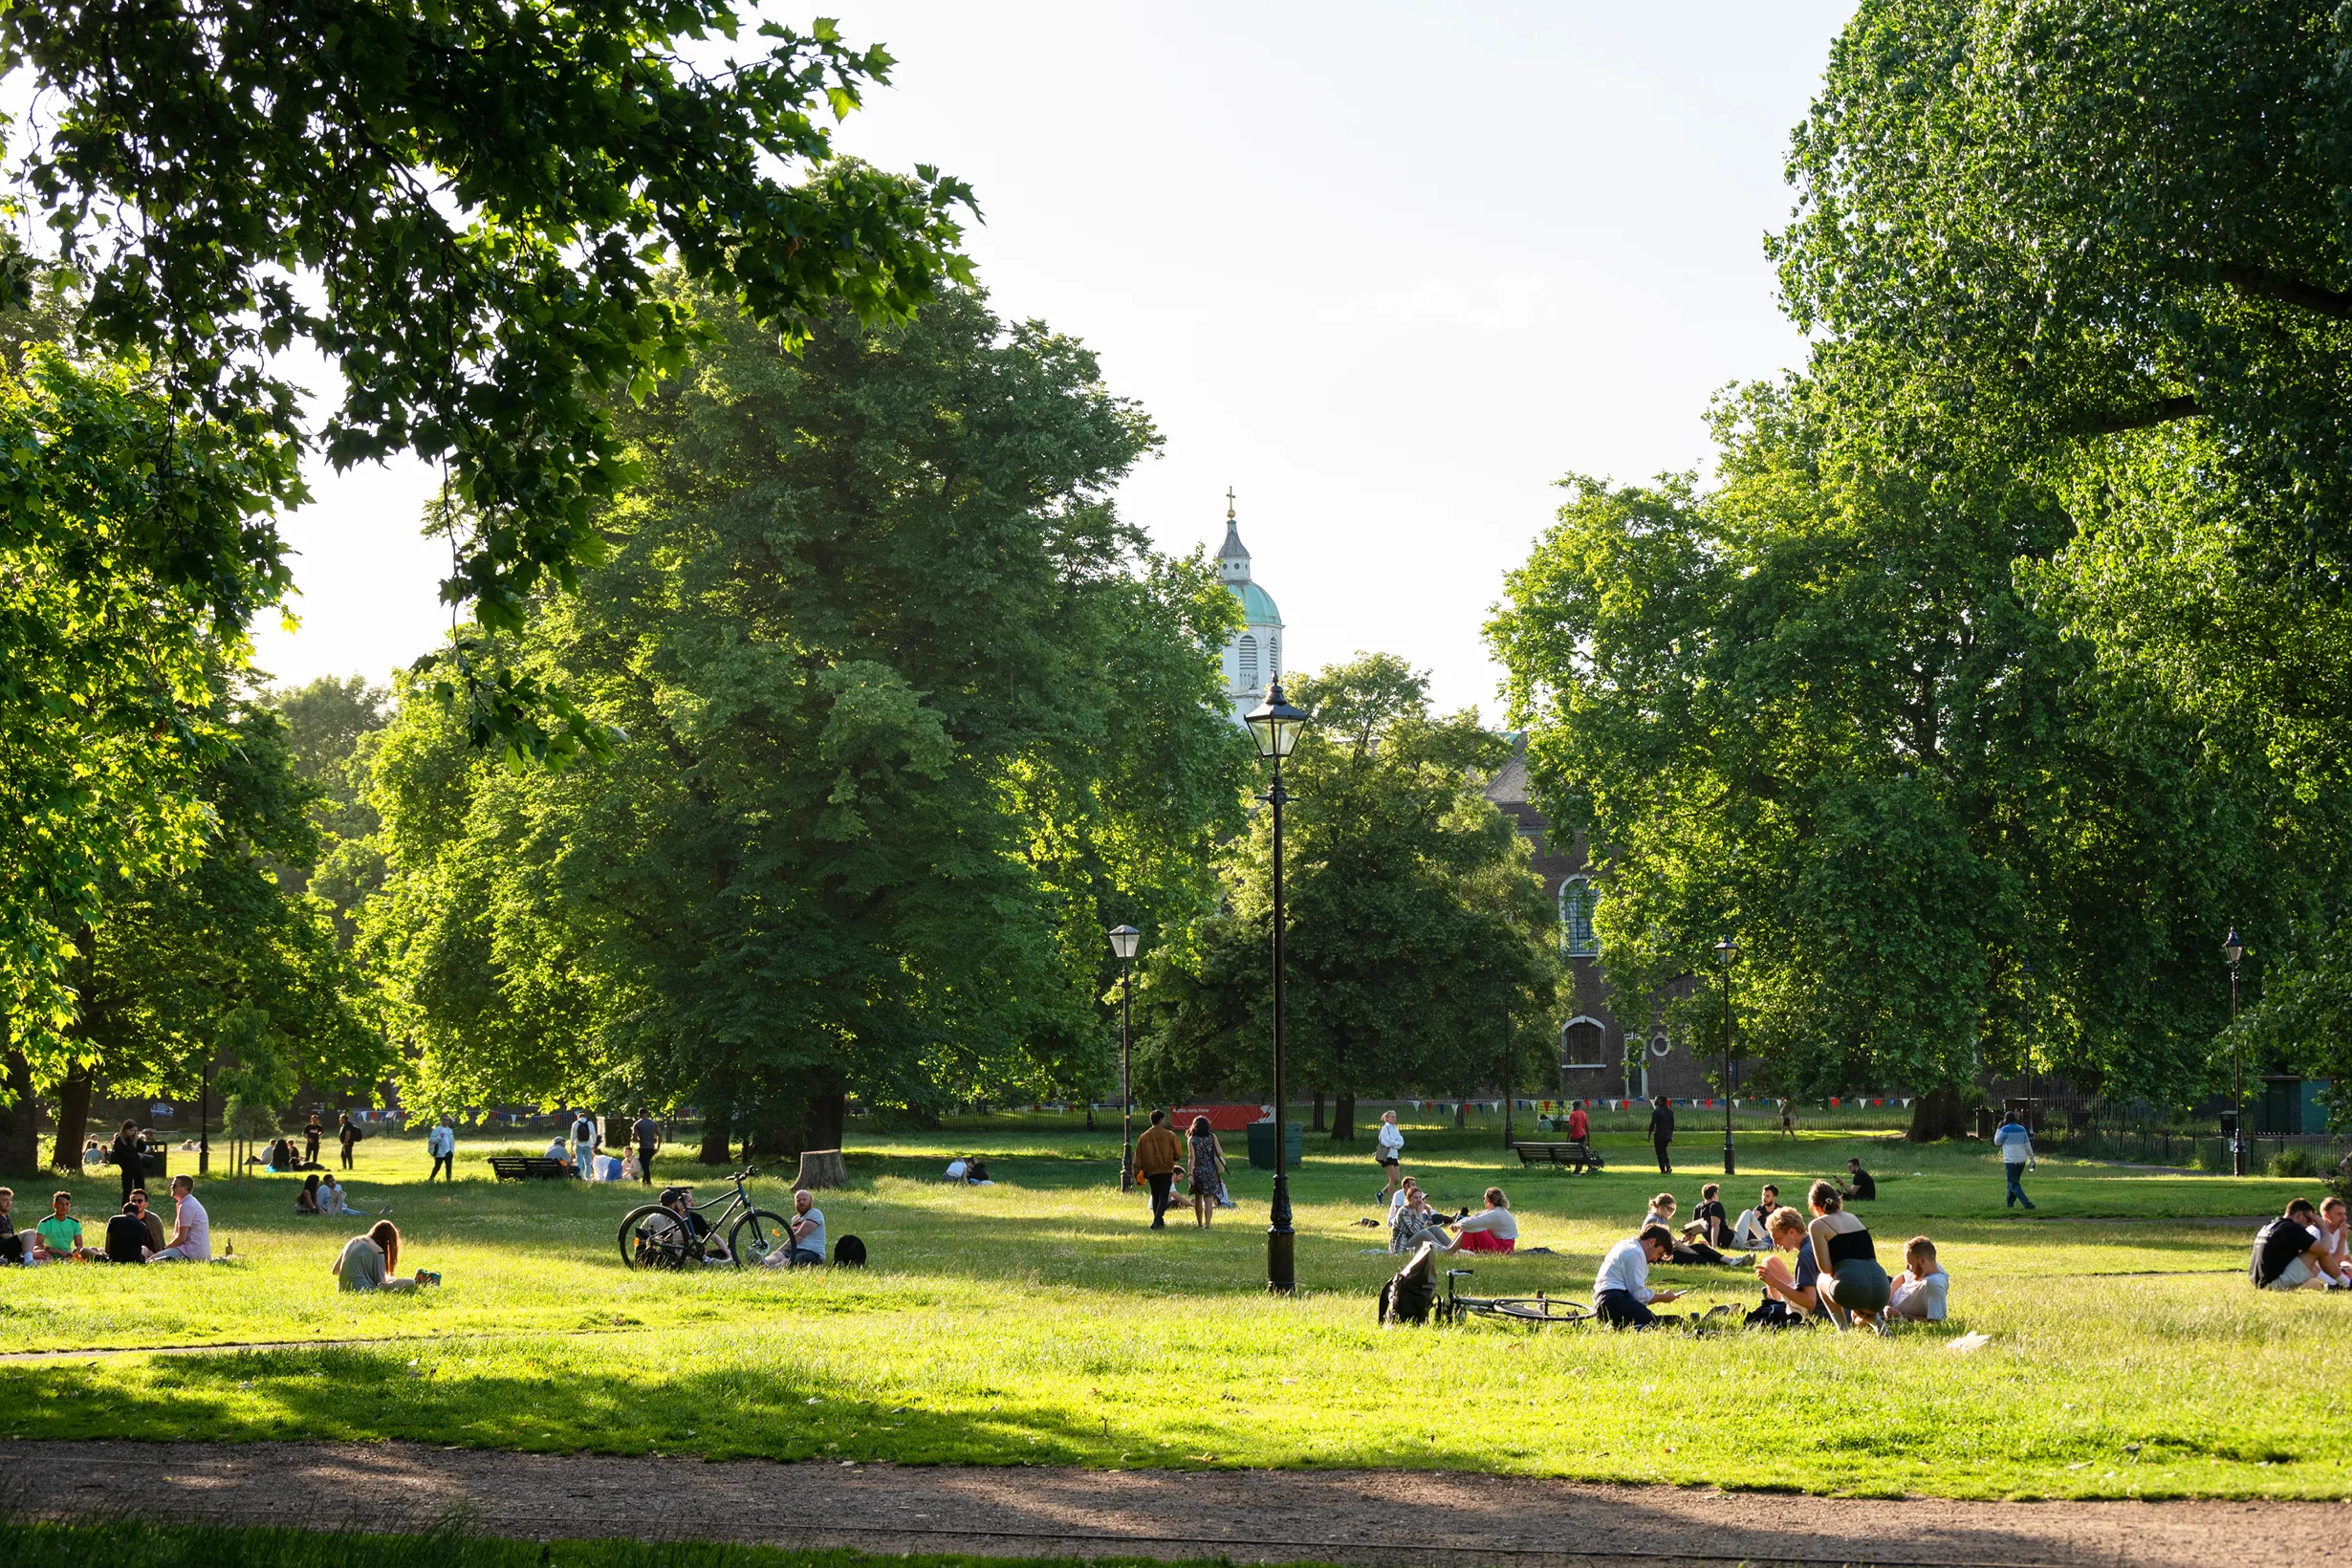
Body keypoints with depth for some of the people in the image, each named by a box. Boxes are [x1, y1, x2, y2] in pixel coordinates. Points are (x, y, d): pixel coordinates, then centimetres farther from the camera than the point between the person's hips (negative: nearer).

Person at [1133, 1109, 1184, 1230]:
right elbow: (1178, 1154, 0)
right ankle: (1157, 1221, -22)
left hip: (1150, 1172, 3)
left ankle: (1160, 1223, 22)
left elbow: (1138, 1158, 3)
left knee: (1155, 1197, 17)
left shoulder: (1143, 1137, 3)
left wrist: (1138, 1173, 7)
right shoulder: (1170, 1136, -4)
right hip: (1166, 1171, -3)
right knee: (1163, 1197, -3)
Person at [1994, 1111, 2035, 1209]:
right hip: (2022, 1161, 6)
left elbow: (1997, 1142, 4)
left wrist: (1999, 1128, 12)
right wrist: (2032, 1160, 10)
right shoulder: (2022, 1129, 9)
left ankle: (2027, 1204, -16)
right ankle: (2010, 1203, 26)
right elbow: (2028, 1146, 7)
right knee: (2014, 1182, 21)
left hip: (2011, 1161, -6)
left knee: (2014, 1185, -2)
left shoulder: (2005, 1129, -9)